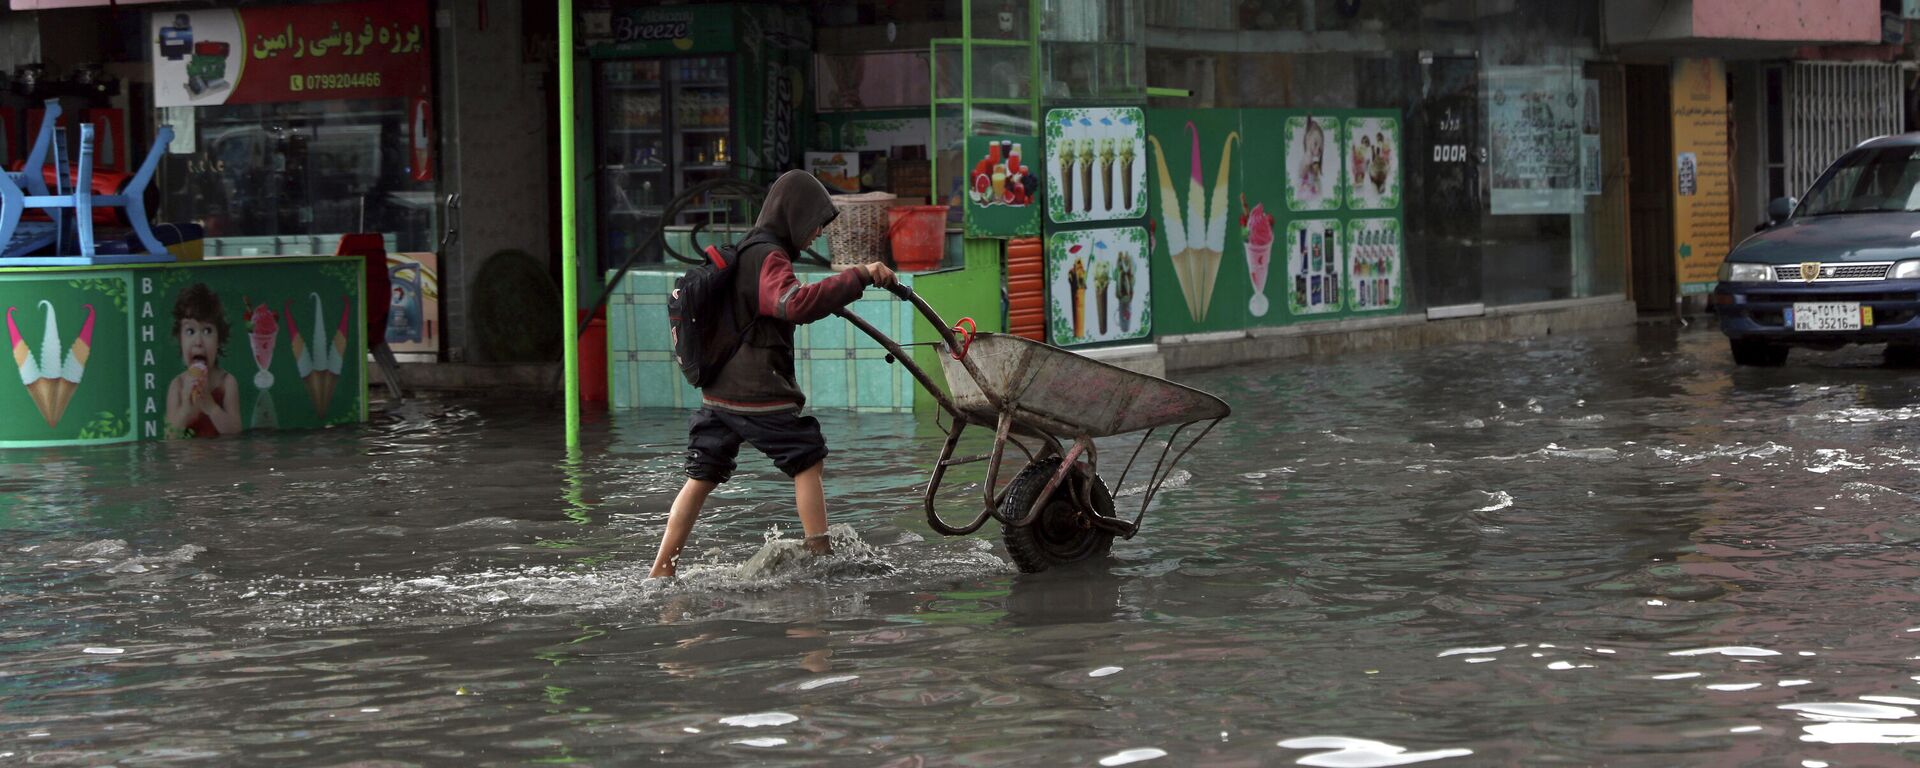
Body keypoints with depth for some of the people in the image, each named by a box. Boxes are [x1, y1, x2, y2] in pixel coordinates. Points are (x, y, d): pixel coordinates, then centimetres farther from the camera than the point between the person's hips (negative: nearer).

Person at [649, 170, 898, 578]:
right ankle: (821, 556, 6)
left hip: (718, 392, 9)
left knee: (702, 477, 11)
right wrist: (859, 277, -33)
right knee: (808, 462, 5)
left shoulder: (743, 251, 18)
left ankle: (661, 570, 9)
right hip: (759, 392, -9)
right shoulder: (768, 257, -13)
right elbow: (795, 304, -34)